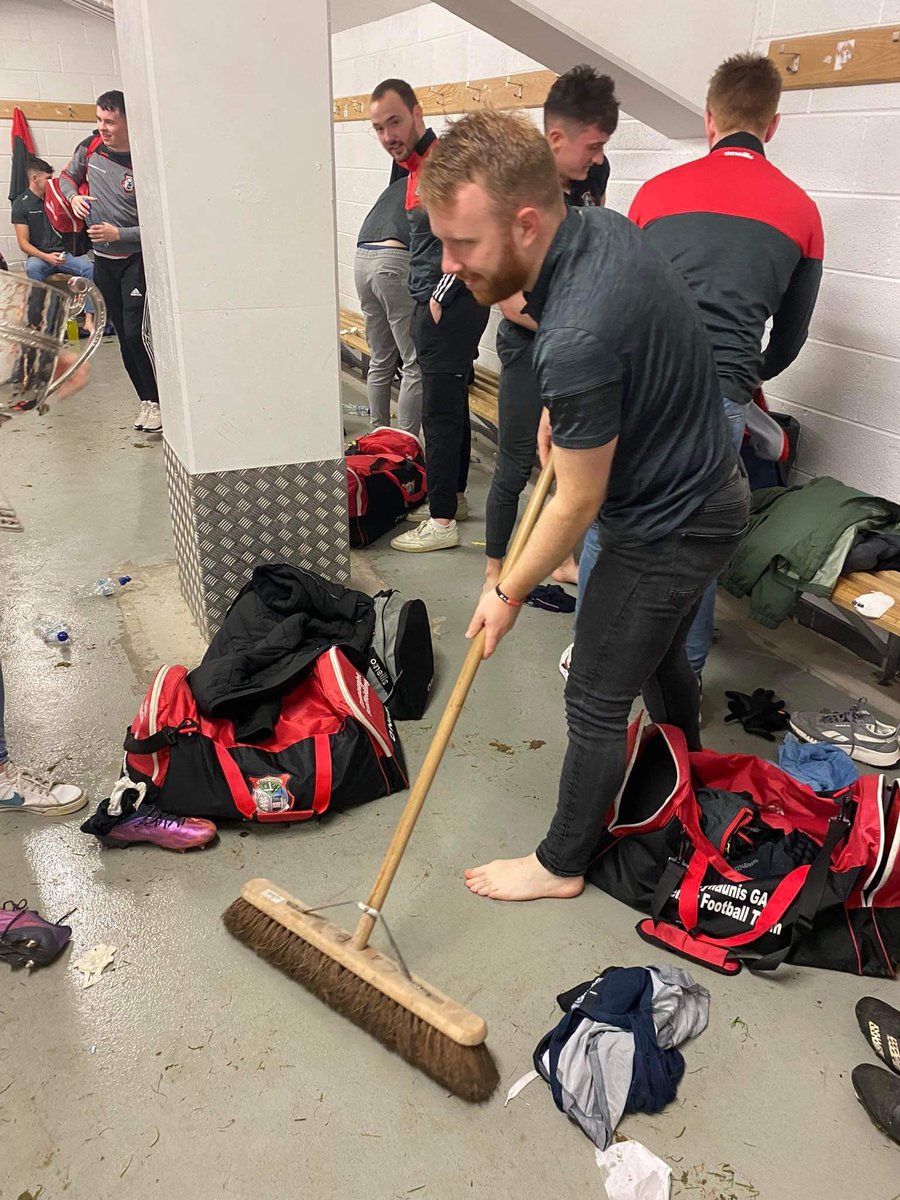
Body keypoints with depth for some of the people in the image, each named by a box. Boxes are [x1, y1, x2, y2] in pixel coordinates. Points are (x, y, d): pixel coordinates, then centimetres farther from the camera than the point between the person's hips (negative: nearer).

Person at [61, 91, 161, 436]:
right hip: (102, 260, 6)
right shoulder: (89, 149, -1)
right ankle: (146, 401, 17)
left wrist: (118, 233, -20)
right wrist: (74, 197, -2)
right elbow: (68, 176, 19)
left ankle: (158, 401, -3)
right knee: (124, 336, 8)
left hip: (136, 258, -5)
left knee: (135, 333, -16)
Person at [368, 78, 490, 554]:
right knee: (451, 405, 16)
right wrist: (431, 301, 16)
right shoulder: (416, 164, 16)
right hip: (436, 306, 10)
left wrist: (439, 299, -14)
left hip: (450, 305, -10)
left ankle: (442, 521, -3)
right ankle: (454, 496, 29)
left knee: (441, 413, -8)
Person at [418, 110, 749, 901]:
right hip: (704, 492, 9)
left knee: (597, 703, 5)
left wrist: (509, 594, -9)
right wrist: (565, 414, 6)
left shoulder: (578, 337, -36)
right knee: (660, 656, 28)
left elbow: (577, 505, -23)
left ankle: (562, 864, 26)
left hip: (668, 530, -9)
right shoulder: (602, 225, -7)